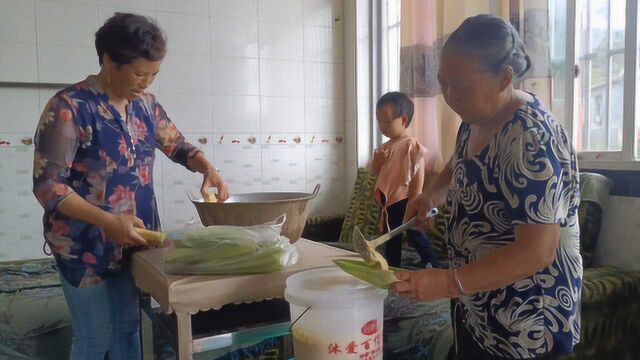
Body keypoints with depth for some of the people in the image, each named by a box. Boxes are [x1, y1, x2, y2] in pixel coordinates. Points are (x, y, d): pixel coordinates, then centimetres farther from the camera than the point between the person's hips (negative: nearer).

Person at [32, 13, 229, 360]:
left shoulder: (145, 105, 2)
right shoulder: (69, 107, -17)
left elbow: (177, 146, 15)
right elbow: (47, 184, -19)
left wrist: (207, 169, -7)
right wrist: (107, 221, -30)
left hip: (134, 240, 6)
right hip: (85, 244, -6)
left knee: (129, 326, 17)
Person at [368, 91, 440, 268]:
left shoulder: (412, 146, -12)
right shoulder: (383, 148, 8)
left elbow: (418, 176, -14)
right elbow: (375, 172, 12)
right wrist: (377, 160, -9)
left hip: (405, 200, -7)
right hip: (388, 201, 7)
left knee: (415, 236, 2)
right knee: (391, 240, 12)